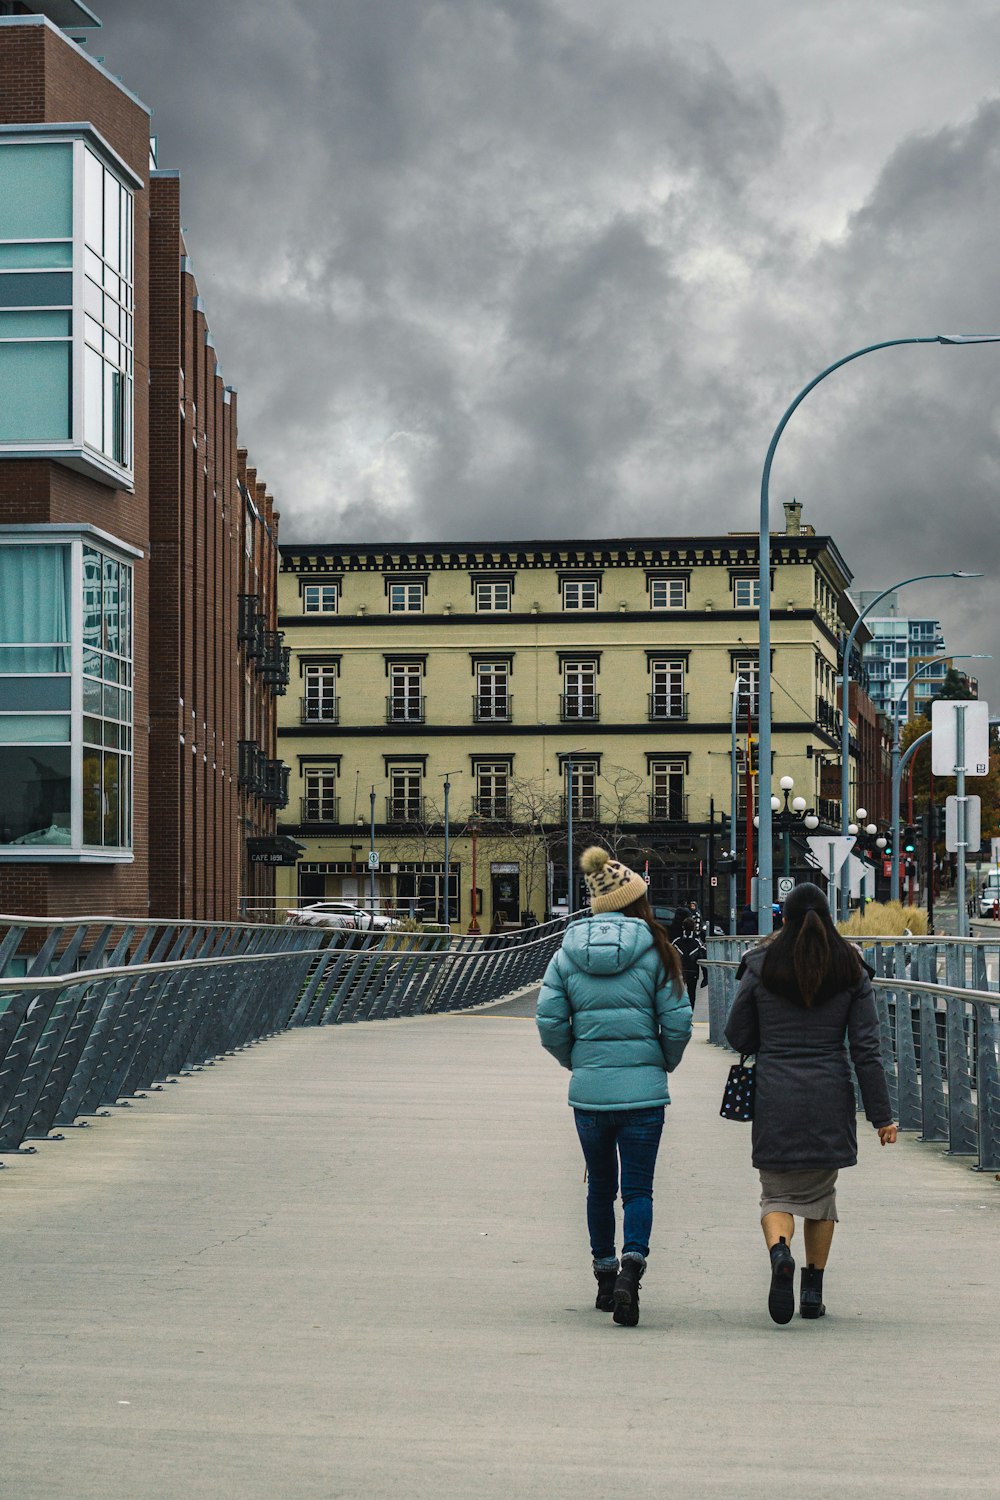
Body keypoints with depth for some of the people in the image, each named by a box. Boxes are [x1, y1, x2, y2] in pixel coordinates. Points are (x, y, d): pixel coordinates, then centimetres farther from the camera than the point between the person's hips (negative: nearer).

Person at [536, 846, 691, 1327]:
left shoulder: (568, 953, 2)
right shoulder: (655, 951, -5)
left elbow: (549, 1023, -1)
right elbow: (677, 1021, -7)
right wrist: (665, 1062, 12)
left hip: (588, 1089, 3)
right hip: (643, 1090, -2)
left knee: (600, 1184, 18)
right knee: (638, 1188, 1)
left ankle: (605, 1276, 27)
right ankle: (630, 1270, -20)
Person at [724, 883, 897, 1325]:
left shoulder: (762, 966, -1)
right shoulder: (852, 971, 0)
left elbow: (738, 1036, 4)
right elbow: (866, 1049, -2)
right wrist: (881, 1114, 1)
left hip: (775, 1098, -1)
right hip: (830, 1099, 1)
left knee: (778, 1192, 6)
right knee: (821, 1190, 17)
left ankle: (779, 1252, -26)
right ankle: (813, 1291, 16)